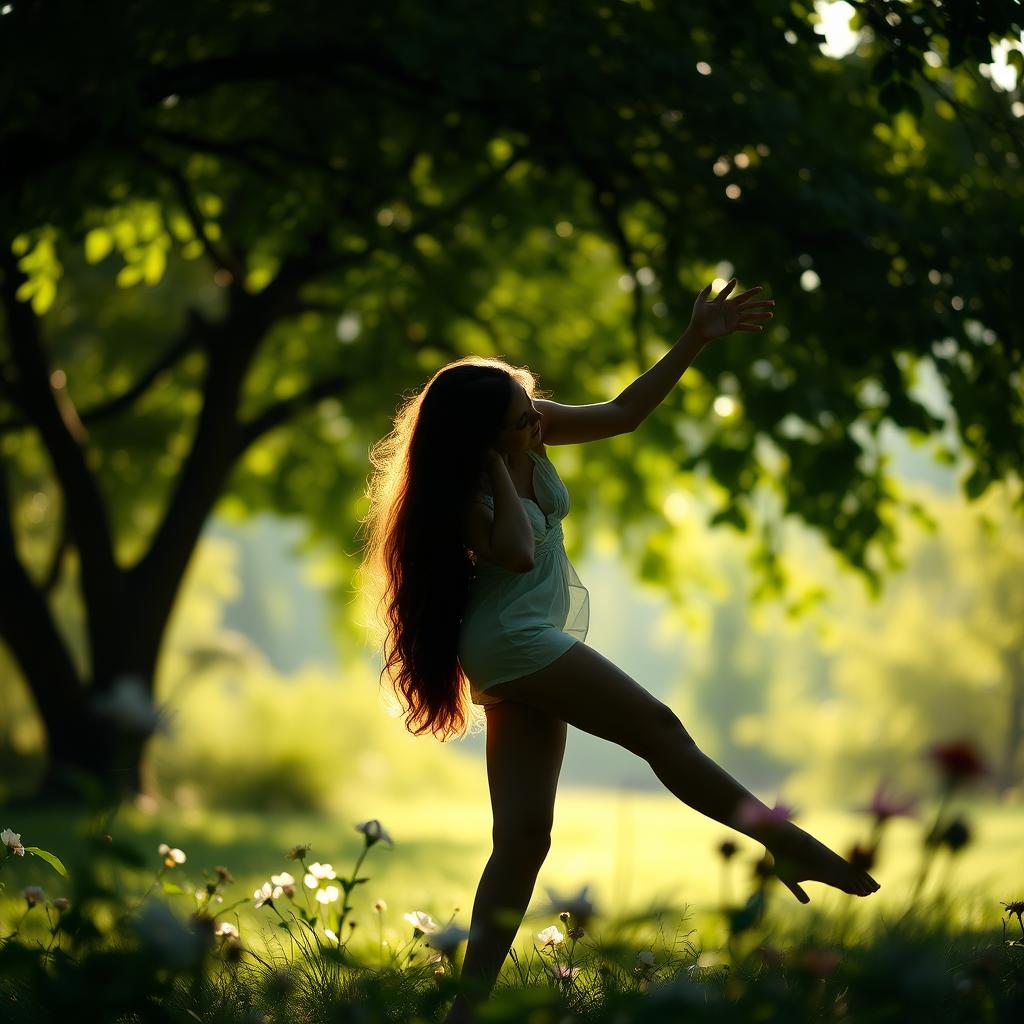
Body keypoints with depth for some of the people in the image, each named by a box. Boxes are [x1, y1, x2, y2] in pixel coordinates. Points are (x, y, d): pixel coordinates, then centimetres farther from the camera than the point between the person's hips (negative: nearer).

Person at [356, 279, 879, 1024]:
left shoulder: (531, 435, 4)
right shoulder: (464, 485, -15)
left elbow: (623, 413, 10)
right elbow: (517, 552, -31)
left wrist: (697, 341, 3)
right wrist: (499, 467, -21)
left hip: (533, 644, 8)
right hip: (511, 639, -8)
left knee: (522, 838, 1)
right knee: (659, 728, -7)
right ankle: (789, 845, 3)